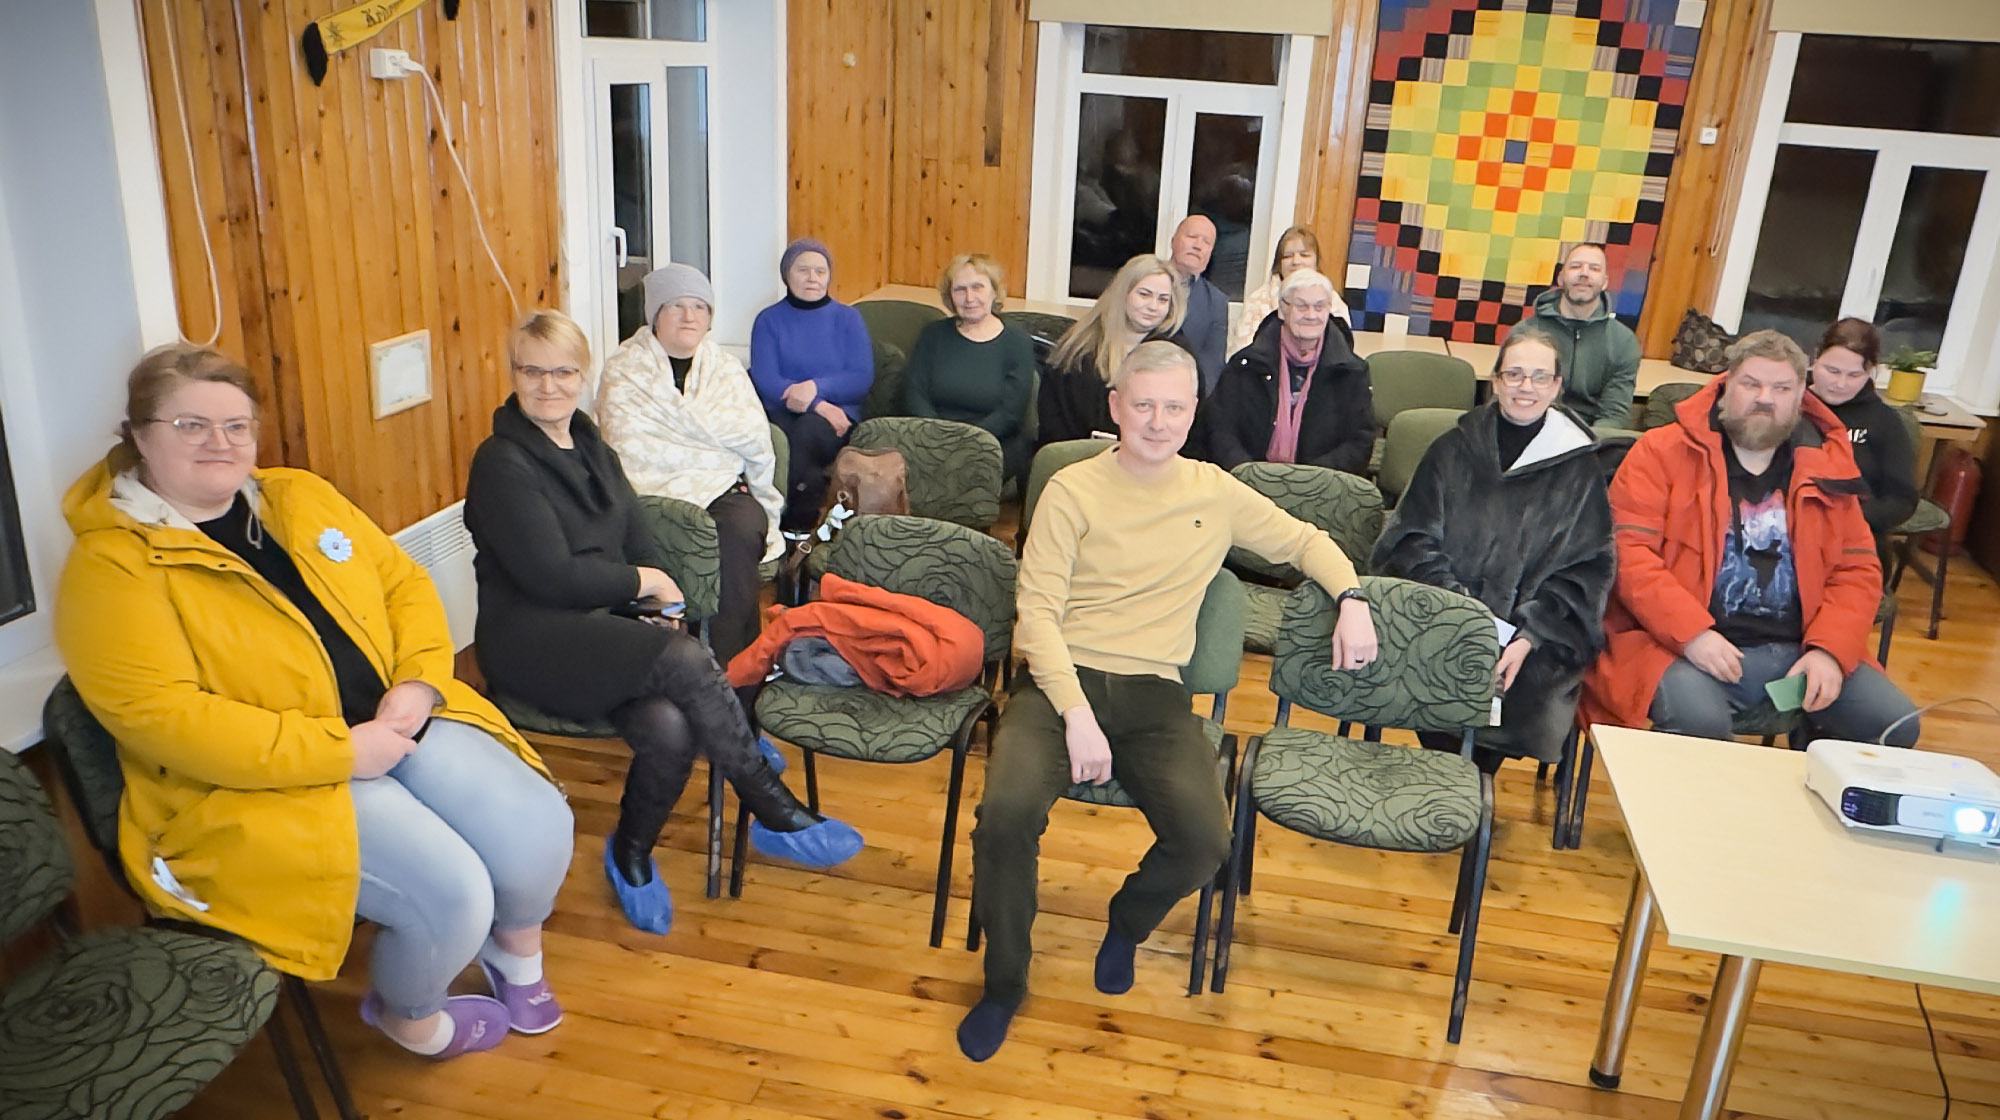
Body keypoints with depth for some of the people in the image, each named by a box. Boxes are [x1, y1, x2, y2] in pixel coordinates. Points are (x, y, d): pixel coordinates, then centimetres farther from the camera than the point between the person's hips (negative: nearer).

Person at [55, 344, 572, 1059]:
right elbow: (161, 716, -19)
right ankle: (407, 1013, 13)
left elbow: (404, 583, 14)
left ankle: (514, 949, 21)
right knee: (448, 893, -22)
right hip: (256, 785, -6)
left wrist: (419, 683, -6)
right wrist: (340, 751, -22)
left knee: (539, 825, -12)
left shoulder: (301, 498, 10)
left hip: (395, 725, 6)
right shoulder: (111, 565, -10)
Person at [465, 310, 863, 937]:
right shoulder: (502, 462, -6)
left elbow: (638, 544, 14)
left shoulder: (592, 449, 18)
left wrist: (650, 609, -6)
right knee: (685, 661, -31)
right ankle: (774, 812, -18)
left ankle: (631, 853, -4)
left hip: (603, 625, 6)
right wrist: (641, 583, -3)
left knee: (669, 726, -28)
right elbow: (549, 575, -15)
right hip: (530, 640, -6)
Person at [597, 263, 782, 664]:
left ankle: (731, 660, -26)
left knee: (742, 528, -31)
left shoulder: (726, 367, 19)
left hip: (725, 487, 2)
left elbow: (754, 437, 6)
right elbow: (628, 448, -5)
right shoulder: (624, 371, 10)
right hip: (657, 491, -2)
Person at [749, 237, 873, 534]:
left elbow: (863, 378, 2)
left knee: (807, 430, -36)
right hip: (782, 413, 0)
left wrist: (817, 387, -16)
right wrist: (817, 405, -17)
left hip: (836, 413, 0)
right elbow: (765, 379, -3)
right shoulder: (769, 320, 11)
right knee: (781, 435, -36)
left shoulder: (847, 318, 13)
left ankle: (797, 527, -23)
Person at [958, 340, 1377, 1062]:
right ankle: (1003, 982, -1)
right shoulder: (1072, 491, 1)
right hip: (1063, 680, -2)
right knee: (1007, 812, -29)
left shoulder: (1216, 493, 12)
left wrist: (1352, 599, 6)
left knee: (1205, 842, -22)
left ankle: (1127, 921, 15)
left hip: (1154, 694, 2)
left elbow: (1304, 540, 26)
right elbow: (1037, 611, -5)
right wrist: (1076, 715, -17)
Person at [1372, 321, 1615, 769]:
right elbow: (1411, 539, 3)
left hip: (1535, 635, 0)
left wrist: (1529, 638, -14)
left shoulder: (1579, 467, 6)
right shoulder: (1454, 450, 10)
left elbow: (1587, 570, 1)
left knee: (1522, 688, -29)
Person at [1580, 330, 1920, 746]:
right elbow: (1628, 549, -8)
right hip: (1687, 647, -5)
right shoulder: (1663, 451, 0)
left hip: (1799, 652, 5)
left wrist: (1829, 650, -4)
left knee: (1896, 725, -10)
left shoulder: (1825, 468, 14)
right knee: (1700, 725, -33)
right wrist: (1691, 631, -18)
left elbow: (1858, 569, 14)